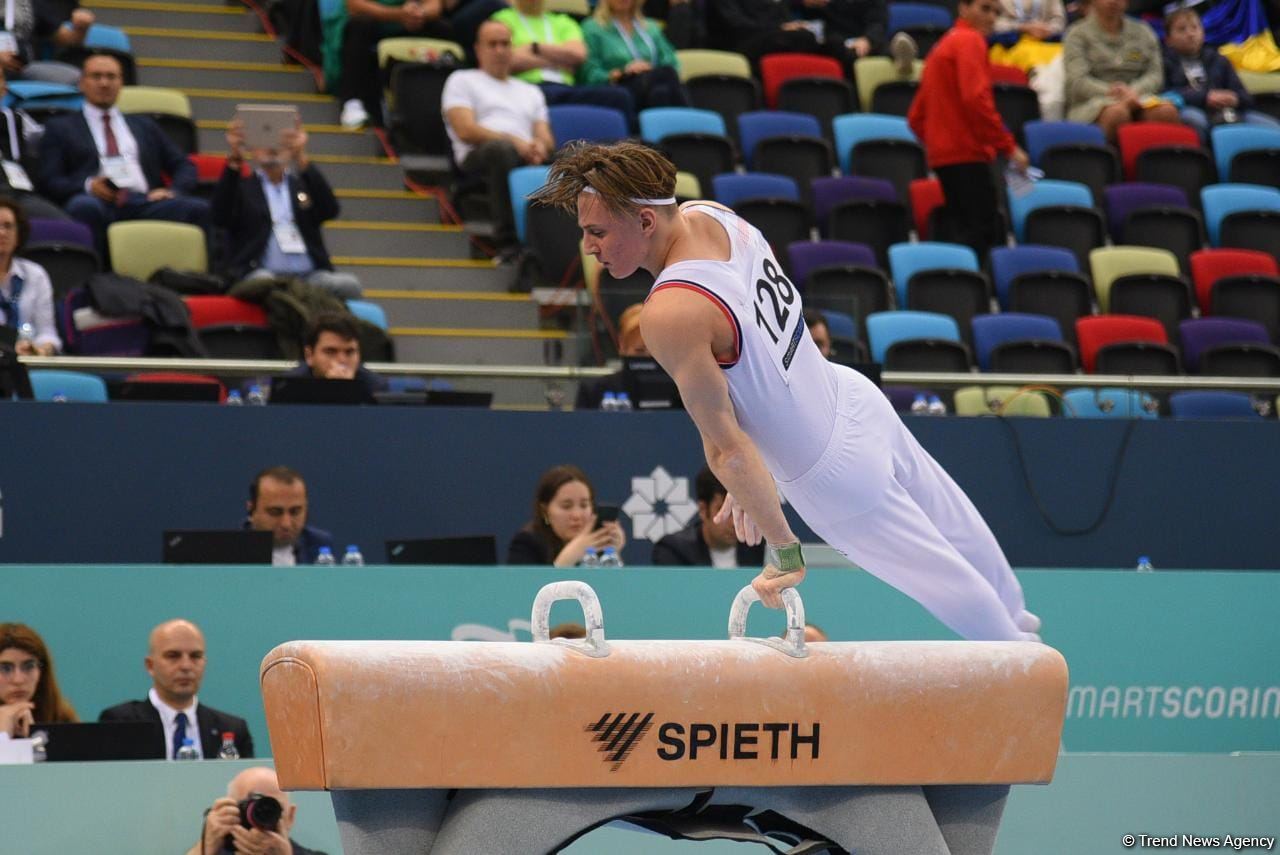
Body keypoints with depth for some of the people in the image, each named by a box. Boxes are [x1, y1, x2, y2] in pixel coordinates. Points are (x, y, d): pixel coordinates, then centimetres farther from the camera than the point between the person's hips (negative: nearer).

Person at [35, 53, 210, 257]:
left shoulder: (144, 126, 31)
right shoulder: (60, 128, 22)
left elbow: (185, 167, 25)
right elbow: (48, 180, 10)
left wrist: (173, 191, 1)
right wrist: (87, 186, -11)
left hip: (145, 202, 3)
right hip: (98, 202, -3)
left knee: (198, 208, -28)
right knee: (84, 207, -40)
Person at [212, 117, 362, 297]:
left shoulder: (304, 183, 23)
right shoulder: (241, 186, 18)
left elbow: (330, 210, 0)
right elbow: (220, 217, -4)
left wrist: (302, 159, -14)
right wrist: (233, 161, -17)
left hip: (309, 275, 2)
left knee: (349, 284, -30)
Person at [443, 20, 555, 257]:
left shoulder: (531, 92, 34)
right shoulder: (462, 80, 20)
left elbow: (546, 138, 21)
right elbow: (466, 131, 3)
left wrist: (540, 147, -7)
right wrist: (514, 141, -11)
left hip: (526, 157, 4)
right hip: (478, 158, -3)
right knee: (500, 148, -43)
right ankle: (508, 241, -46)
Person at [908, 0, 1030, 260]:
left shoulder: (942, 46, 24)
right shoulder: (970, 41, -5)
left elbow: (916, 117, 23)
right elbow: (976, 99, -20)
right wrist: (1008, 146, -17)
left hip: (942, 157, 10)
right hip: (969, 155, -10)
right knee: (984, 233, -14)